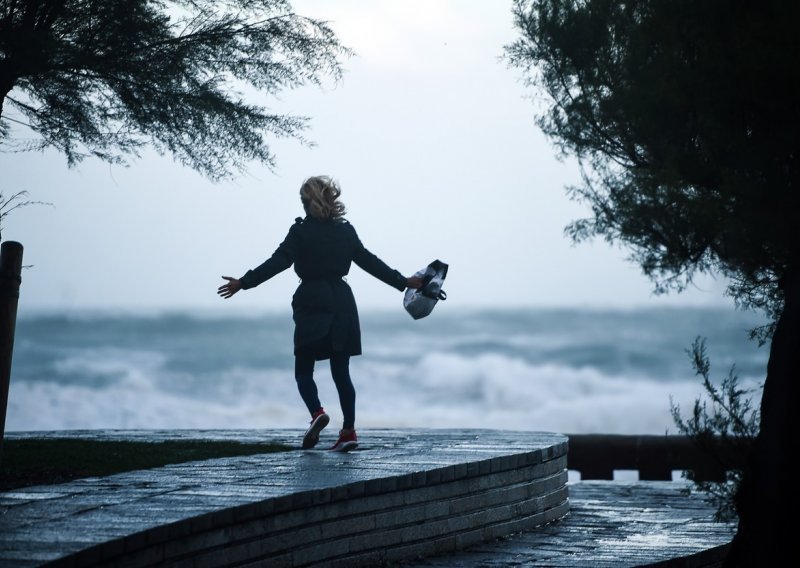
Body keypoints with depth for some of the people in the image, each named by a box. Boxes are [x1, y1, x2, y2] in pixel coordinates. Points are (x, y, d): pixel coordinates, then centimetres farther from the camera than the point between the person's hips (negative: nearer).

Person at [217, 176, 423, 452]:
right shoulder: (345, 231, 6)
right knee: (341, 371, 7)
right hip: (341, 304, 4)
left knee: (303, 369, 6)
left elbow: (277, 262, -12)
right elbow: (369, 261, 11)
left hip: (311, 306, -4)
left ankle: (317, 412, -19)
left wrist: (244, 283, -11)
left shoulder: (301, 232, -7)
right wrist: (402, 282, 21)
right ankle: (349, 431, 3)